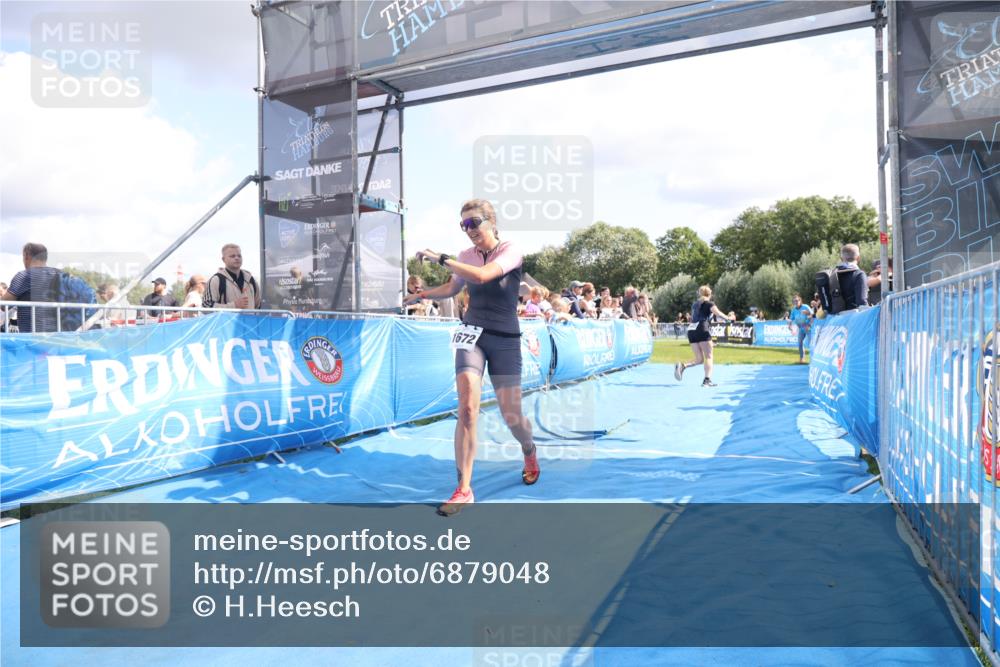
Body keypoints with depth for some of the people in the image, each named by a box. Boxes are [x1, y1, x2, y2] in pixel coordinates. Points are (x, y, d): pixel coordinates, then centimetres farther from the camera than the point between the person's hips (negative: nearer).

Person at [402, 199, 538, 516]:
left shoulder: (510, 251, -9)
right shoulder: (466, 256, 6)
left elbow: (482, 275, -28)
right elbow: (452, 287, 25)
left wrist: (441, 258, -21)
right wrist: (420, 295, 16)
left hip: (505, 340, -3)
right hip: (472, 334, 3)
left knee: (512, 416, 1)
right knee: (467, 408, -16)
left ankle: (529, 452, 37)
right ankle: (464, 489, -12)